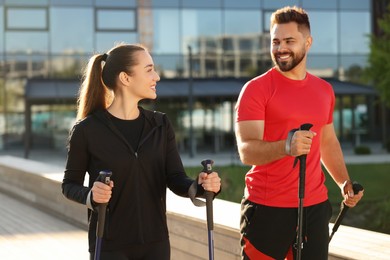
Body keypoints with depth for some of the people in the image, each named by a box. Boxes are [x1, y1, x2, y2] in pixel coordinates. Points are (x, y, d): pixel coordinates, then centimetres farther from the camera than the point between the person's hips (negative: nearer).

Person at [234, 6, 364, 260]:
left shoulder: (324, 90, 10)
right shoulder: (256, 89, -8)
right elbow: (247, 151, -18)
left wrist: (344, 182, 9)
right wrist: (286, 146, -36)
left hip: (315, 206, 5)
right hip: (267, 208, -5)